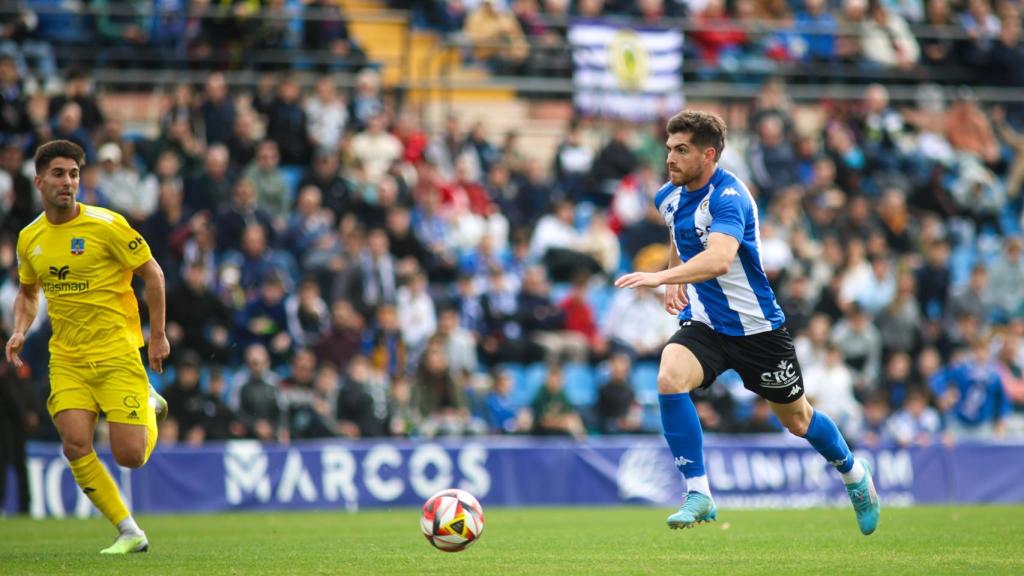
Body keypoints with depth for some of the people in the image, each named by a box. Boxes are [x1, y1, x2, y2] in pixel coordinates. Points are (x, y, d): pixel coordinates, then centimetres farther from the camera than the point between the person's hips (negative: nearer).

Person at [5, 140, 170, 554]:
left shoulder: (105, 225, -11)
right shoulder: (29, 238, 5)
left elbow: (152, 274, -3)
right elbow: (28, 292, 23)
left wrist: (158, 335, -4)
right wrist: (19, 332, 4)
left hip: (117, 353, -4)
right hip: (66, 360, 4)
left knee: (130, 456, -9)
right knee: (75, 446, -14)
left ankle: (149, 405, 27)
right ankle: (129, 533, 0)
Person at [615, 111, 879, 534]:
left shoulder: (728, 197, -24)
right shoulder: (669, 197, 0)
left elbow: (719, 260, -43)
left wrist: (661, 277, -55)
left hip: (756, 327, -5)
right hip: (703, 324, 5)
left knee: (797, 420, 12)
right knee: (669, 379, -26)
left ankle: (853, 473, 44)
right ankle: (698, 494, -19)